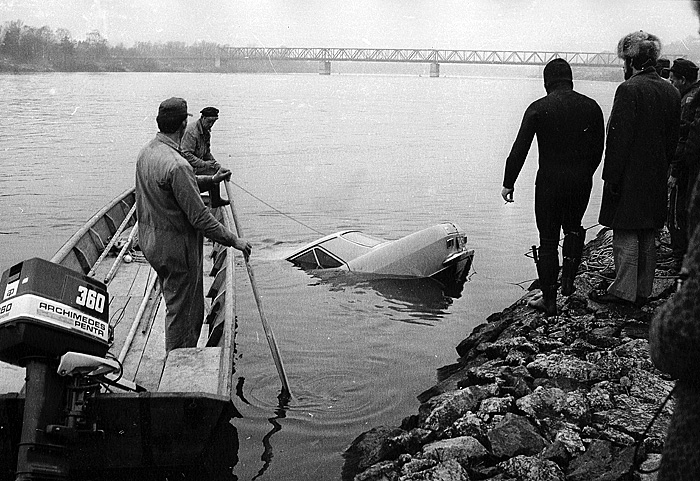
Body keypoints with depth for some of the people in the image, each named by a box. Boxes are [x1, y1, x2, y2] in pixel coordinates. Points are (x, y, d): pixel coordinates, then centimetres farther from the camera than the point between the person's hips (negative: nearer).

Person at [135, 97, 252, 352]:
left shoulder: (146, 152, 3)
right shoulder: (177, 165, -27)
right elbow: (199, 217, -24)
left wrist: (211, 180, 20)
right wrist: (233, 240, -14)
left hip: (152, 242, 10)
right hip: (176, 248, -10)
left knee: (194, 309, 22)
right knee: (181, 312, 5)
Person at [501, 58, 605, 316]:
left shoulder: (539, 108, -6)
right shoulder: (591, 107, 4)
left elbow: (519, 150, -10)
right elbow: (598, 149, 8)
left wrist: (508, 183, -4)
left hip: (549, 182, -3)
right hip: (581, 182, 3)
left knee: (549, 240, 5)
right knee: (574, 227, 27)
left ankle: (549, 300, 9)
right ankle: (568, 281, 18)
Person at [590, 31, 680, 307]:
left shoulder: (629, 90, -15)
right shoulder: (672, 92, 8)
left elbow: (619, 138, -18)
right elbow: (673, 138, 12)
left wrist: (611, 177, -15)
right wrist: (661, 168, 19)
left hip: (629, 177, -7)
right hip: (657, 178, 7)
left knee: (626, 236, 0)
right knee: (648, 237, 13)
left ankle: (623, 291, 5)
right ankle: (643, 291, 21)